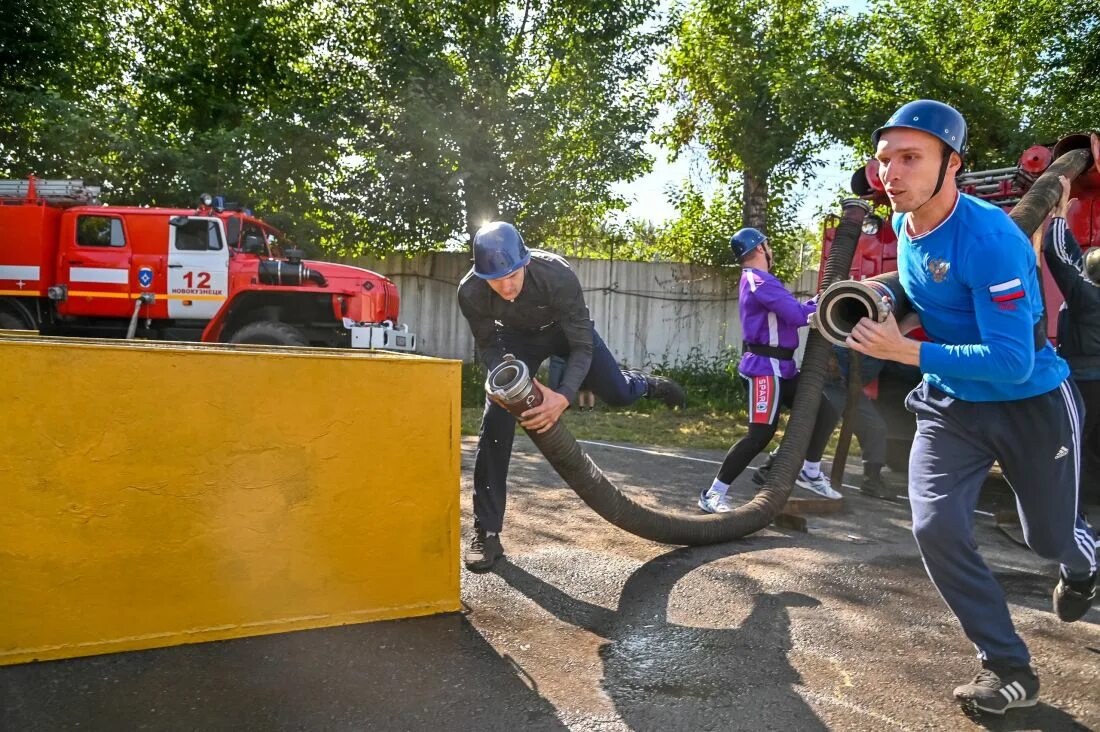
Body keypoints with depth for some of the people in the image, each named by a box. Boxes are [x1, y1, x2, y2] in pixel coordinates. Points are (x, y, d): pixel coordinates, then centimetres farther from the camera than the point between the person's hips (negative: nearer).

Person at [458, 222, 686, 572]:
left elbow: (582, 347, -32)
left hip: (565, 328, -1)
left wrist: (563, 397, -47)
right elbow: (487, 345, -16)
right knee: (495, 422, -13)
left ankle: (648, 384, 40)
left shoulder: (558, 276, -41)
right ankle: (486, 533, -5)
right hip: (516, 336, 1)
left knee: (617, 393, -3)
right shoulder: (470, 292, -34)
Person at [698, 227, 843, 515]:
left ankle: (810, 473, 30)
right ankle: (713, 494, -7)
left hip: (780, 367, 10)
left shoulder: (759, 281, 20)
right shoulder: (759, 281, -15)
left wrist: (816, 303, 2)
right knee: (760, 436, -13)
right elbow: (798, 316, -20)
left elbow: (790, 310, 15)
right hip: (764, 368, -10)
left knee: (823, 412, 15)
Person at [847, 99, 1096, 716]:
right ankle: (1009, 668, 8)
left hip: (1032, 404, -5)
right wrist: (901, 318, 0)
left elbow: (1014, 362, -31)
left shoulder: (989, 238, -29)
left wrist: (907, 352, -34)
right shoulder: (904, 226, -5)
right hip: (950, 405, 5)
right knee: (937, 529, -11)